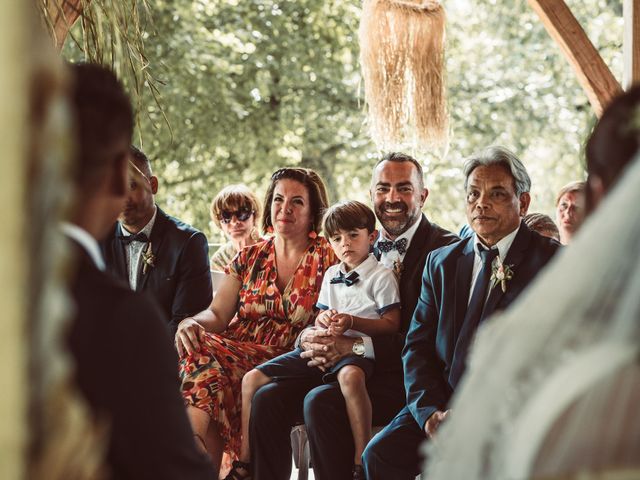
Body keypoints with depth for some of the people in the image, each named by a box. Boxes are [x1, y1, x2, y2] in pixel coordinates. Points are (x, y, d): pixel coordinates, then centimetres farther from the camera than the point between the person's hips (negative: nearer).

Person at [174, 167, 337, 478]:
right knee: (203, 359, -30)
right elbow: (217, 314, 9)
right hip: (234, 354, 4)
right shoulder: (250, 258, 17)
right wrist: (191, 322, -13)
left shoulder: (328, 258, 7)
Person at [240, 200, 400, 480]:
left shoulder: (382, 276, 4)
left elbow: (391, 324, -3)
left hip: (357, 349, -7)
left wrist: (352, 321, -16)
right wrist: (325, 319, 3)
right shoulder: (331, 275, 23)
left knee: (350, 376, -46)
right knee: (253, 379, -8)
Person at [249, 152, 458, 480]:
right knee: (268, 398, -14)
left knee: (321, 402, -30)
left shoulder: (445, 249, -4)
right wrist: (310, 338, -10)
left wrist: (357, 346, -22)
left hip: (405, 379, -6)